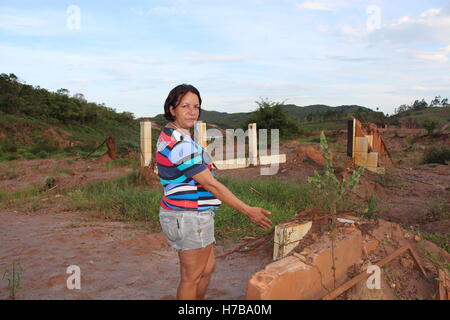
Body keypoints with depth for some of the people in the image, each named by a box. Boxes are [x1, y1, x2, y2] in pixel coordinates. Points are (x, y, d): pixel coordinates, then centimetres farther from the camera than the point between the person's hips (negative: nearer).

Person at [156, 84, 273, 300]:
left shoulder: (169, 135, 9)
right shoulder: (181, 145, -24)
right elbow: (211, 185, -21)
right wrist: (248, 211, -15)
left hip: (180, 214, 10)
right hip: (190, 218, -10)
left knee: (208, 267, 23)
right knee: (192, 277, 7)